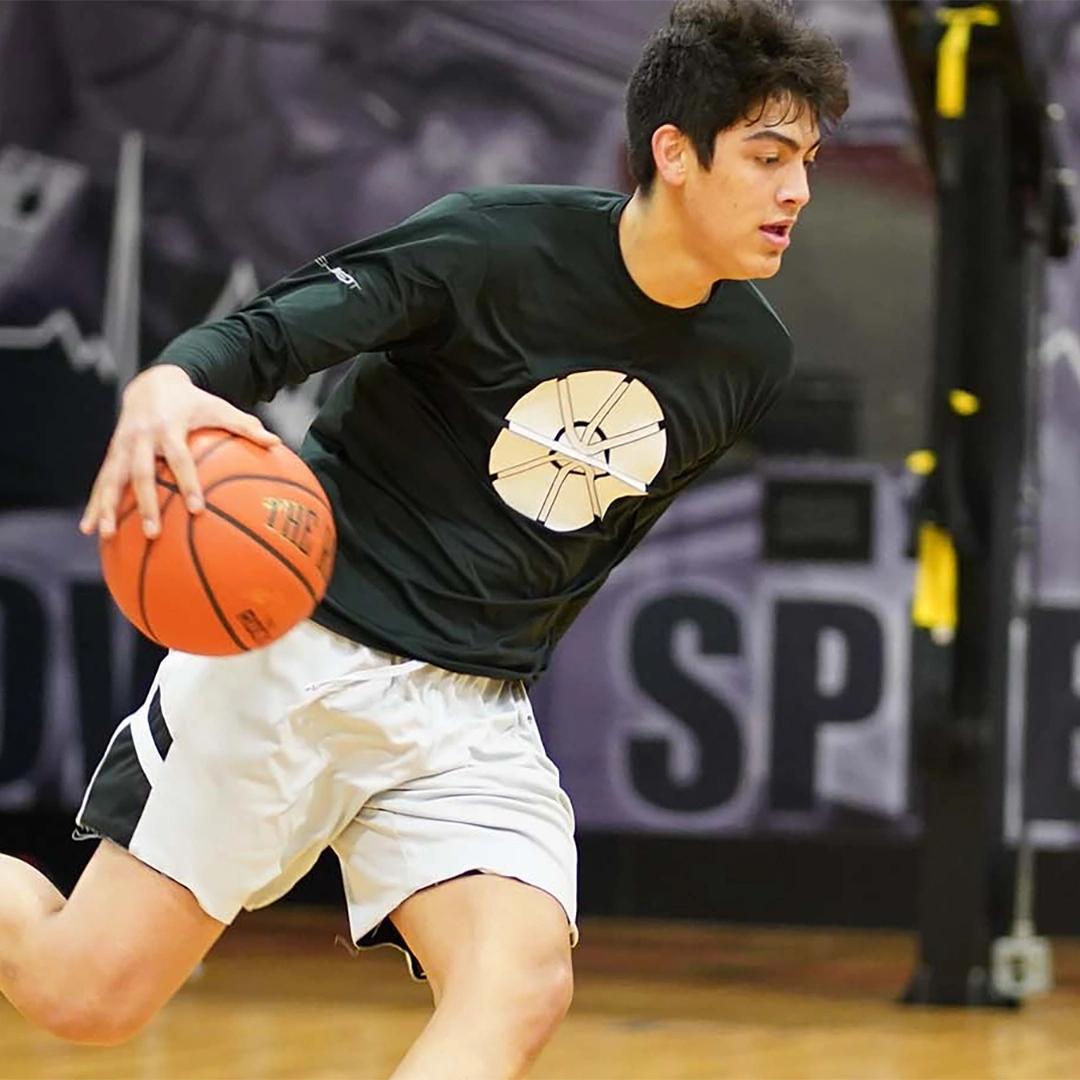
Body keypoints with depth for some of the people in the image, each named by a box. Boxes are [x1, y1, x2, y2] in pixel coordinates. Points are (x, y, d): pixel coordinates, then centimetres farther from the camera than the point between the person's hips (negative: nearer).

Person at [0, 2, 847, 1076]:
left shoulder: (750, 361, 3)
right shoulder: (498, 243, -13)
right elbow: (270, 331, -16)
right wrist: (166, 384, -38)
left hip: (472, 723, 5)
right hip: (296, 655, -4)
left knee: (522, 988, -22)